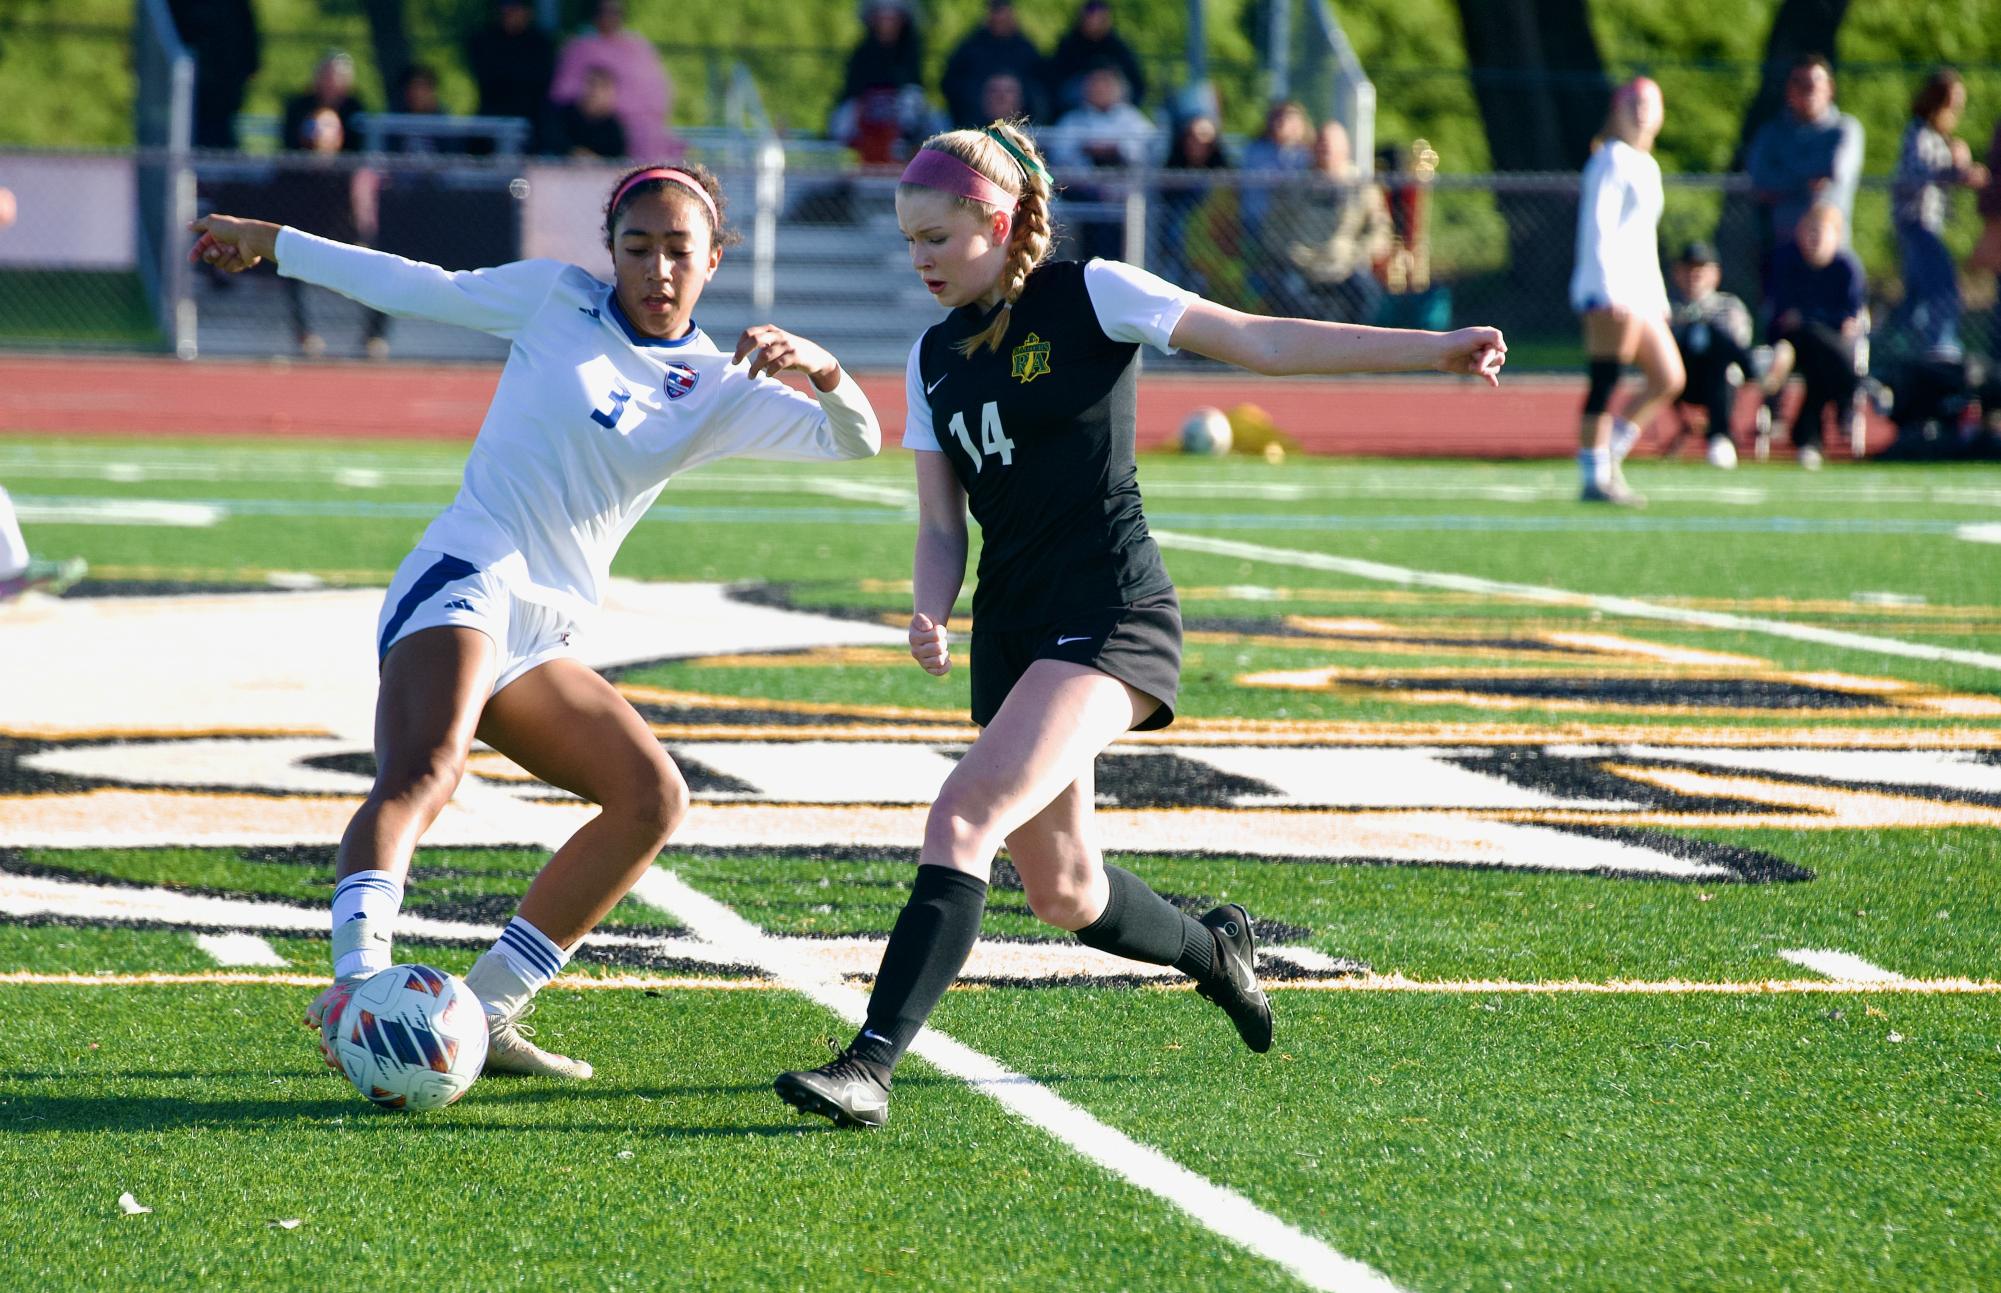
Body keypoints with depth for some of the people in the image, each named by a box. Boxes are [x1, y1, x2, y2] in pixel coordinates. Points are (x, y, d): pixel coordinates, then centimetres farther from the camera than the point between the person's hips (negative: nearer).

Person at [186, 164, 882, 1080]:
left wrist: (820, 369, -23)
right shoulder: (558, 301, 6)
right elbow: (422, 288, 17)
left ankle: (484, 1012, 1)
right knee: (425, 770, -30)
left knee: (653, 798, -1)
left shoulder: (720, 393, 12)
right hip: (466, 582, -6)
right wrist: (270, 242, 24)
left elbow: (854, 439, 0)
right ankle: (356, 981, -54)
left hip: (544, 641, 6)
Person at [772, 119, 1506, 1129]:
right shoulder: (935, 356, 13)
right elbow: (941, 526, 12)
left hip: (1110, 617, -7)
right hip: (1011, 628, 7)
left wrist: (1437, 350, -16)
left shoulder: (1088, 297, -4)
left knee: (966, 815, -24)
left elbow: (1263, 342, -8)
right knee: (1059, 890, 12)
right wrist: (930, 617, -10)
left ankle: (871, 1065, -27)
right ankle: (1214, 952, 42)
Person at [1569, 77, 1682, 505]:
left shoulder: (1647, 166, 21)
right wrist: (1608, 287, -22)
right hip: (1609, 290, -9)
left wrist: (1659, 298, 22)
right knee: (1603, 385, -9)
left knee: (1669, 379, 5)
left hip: (1641, 293, 9)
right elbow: (1598, 225, -14)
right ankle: (1594, 477, -7)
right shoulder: (1612, 160, -6)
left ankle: (1608, 453, 11)